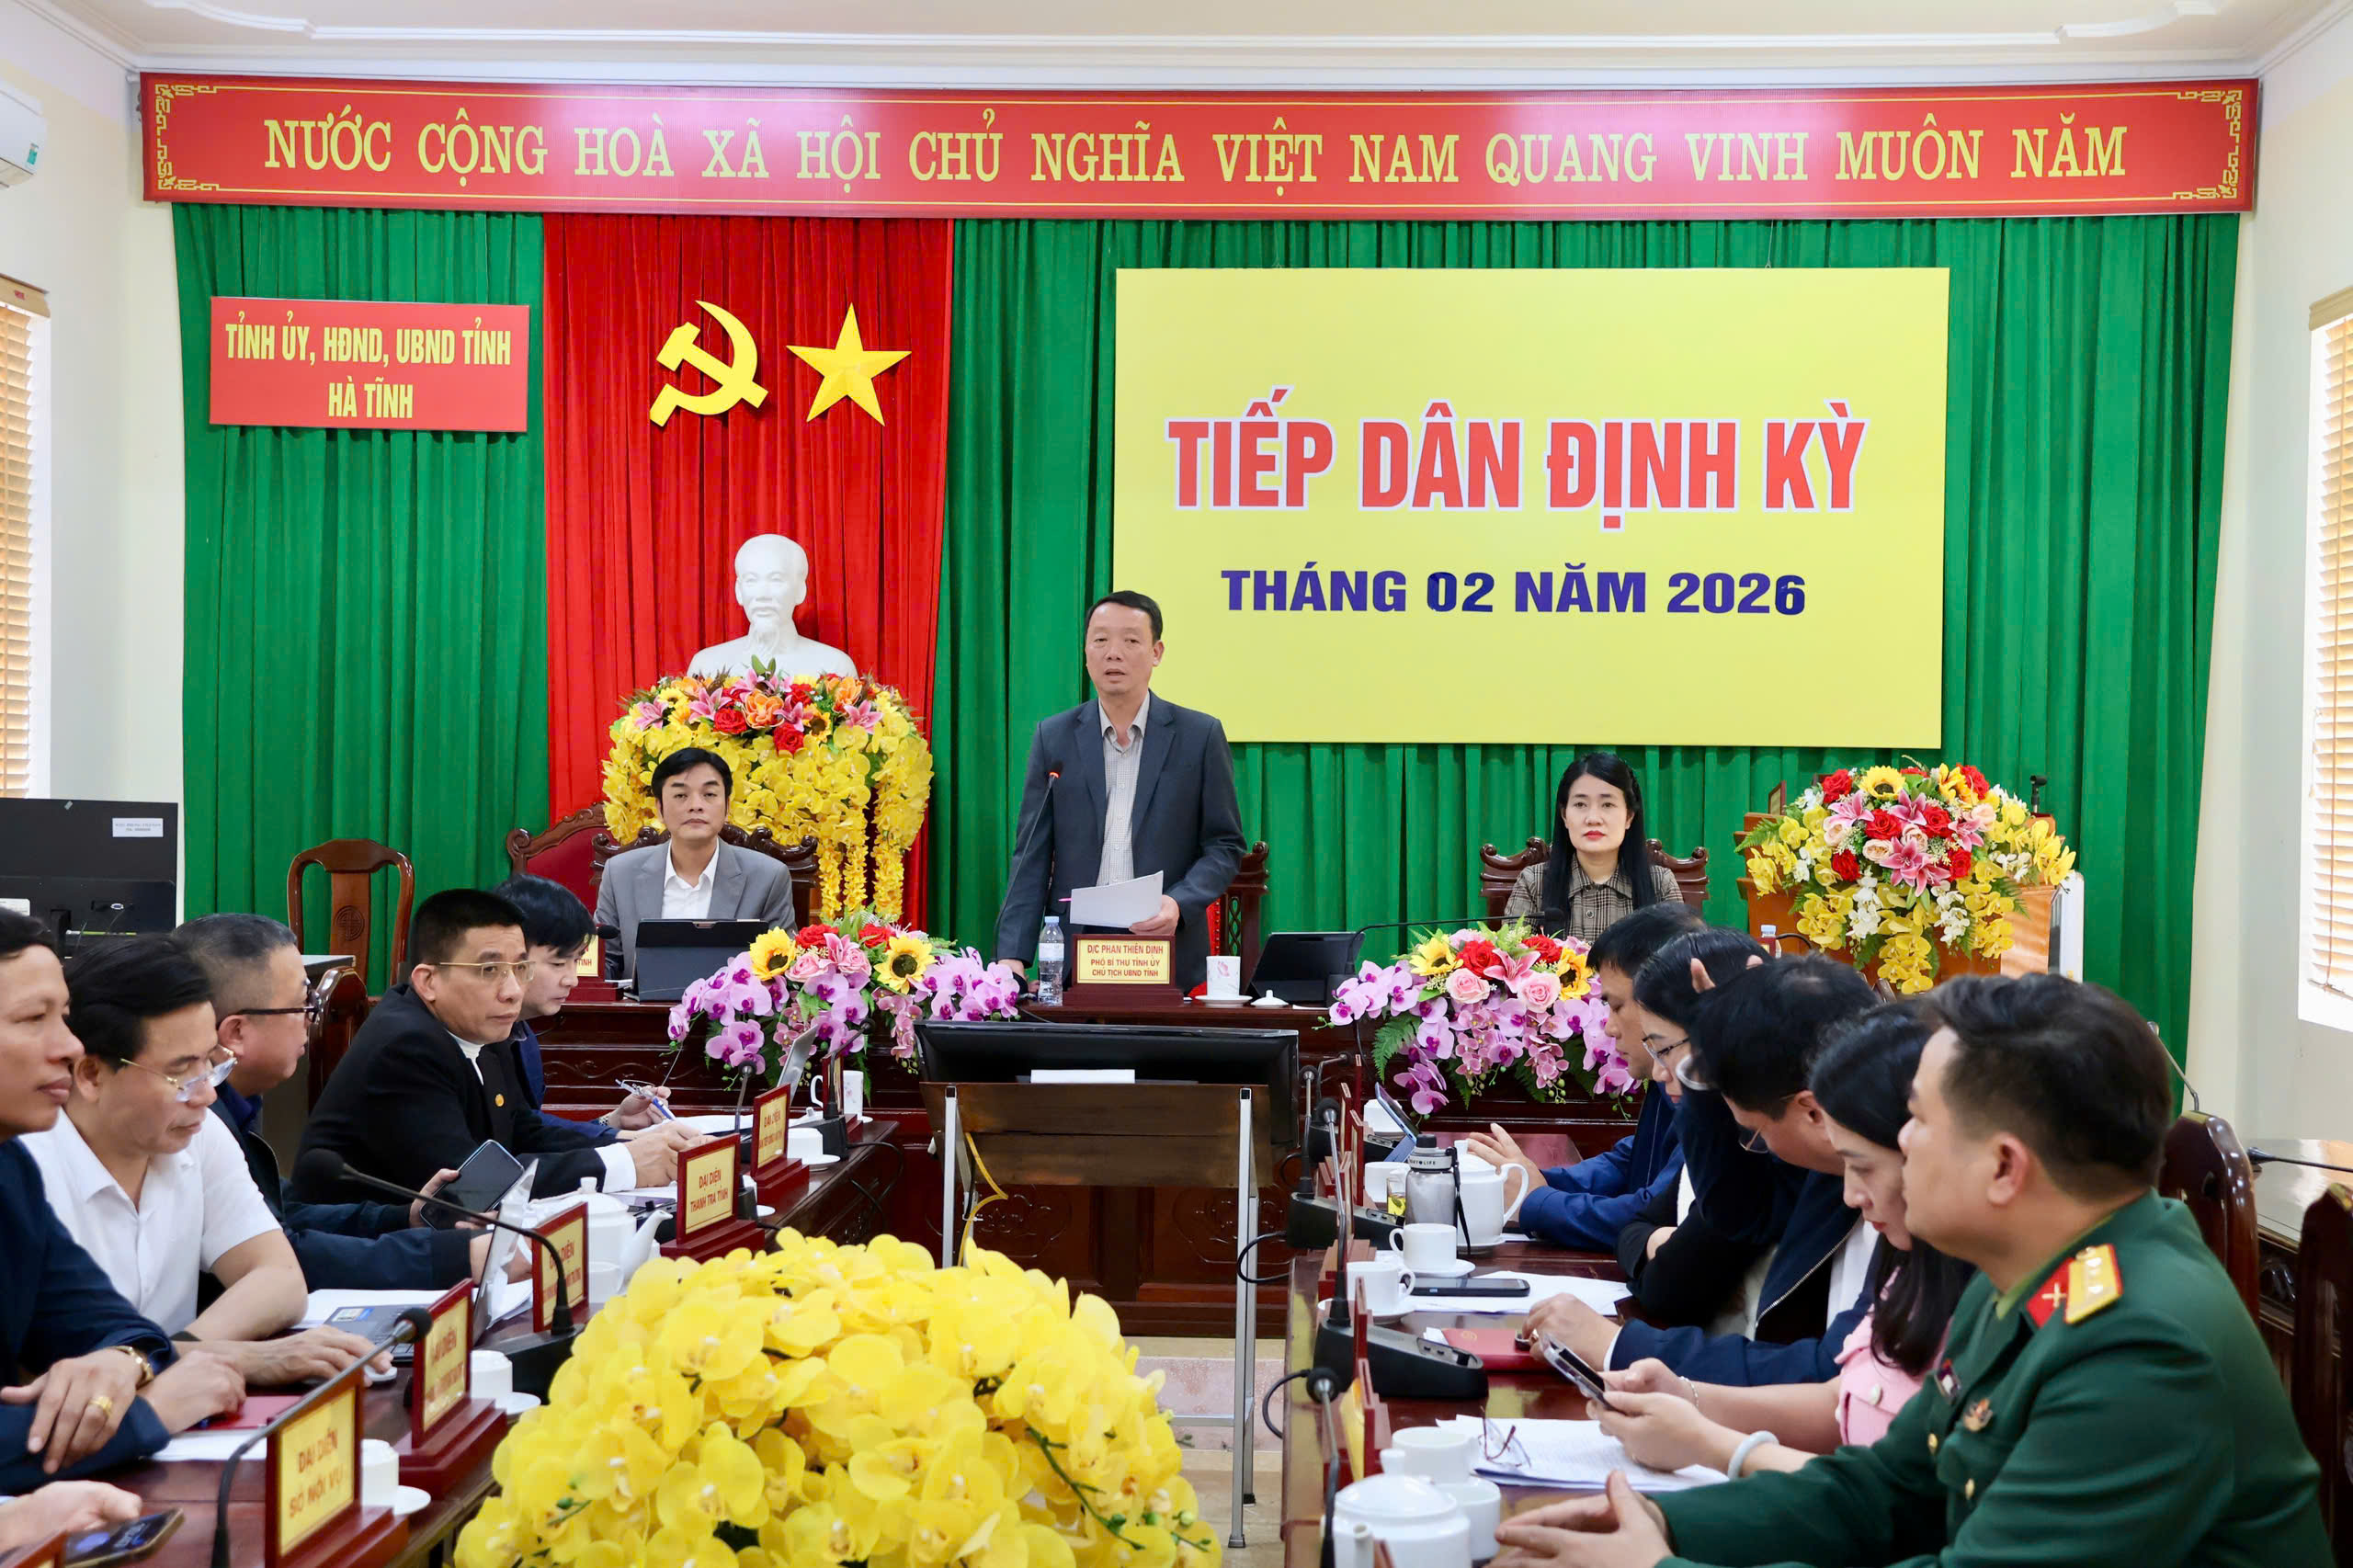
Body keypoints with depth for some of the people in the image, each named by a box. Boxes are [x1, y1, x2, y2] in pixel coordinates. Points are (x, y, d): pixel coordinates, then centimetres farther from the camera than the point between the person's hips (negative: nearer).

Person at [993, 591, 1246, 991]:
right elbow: (1032, 856, 6)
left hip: (1167, 960, -1)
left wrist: (1179, 904, -14)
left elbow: (1224, 845, 5)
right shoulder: (1053, 737, 8)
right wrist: (1013, 956, -5)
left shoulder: (1200, 735, 3)